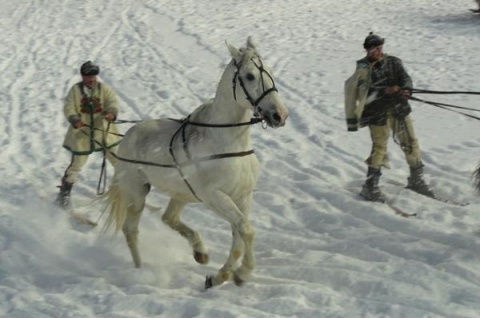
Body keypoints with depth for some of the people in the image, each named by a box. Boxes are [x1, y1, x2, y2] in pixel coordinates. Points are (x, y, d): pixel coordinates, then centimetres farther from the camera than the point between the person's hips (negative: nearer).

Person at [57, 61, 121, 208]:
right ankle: (65, 192, 20)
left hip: (103, 131, 1)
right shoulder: (75, 90, -2)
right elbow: (68, 108, -8)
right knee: (77, 163, 4)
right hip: (82, 133, -1)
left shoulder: (103, 88, -1)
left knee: (119, 160, 3)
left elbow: (113, 101, -16)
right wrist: (75, 120, -28)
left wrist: (112, 113, -39)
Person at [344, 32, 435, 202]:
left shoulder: (393, 62, 6)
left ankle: (416, 180, 25)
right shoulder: (364, 69, -5)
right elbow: (366, 93, -16)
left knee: (411, 143, 9)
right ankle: (370, 187, 4)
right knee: (379, 147, -7)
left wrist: (406, 89, -26)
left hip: (399, 110, 4)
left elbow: (405, 78, -5)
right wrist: (385, 91, -28)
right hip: (377, 113, -4)